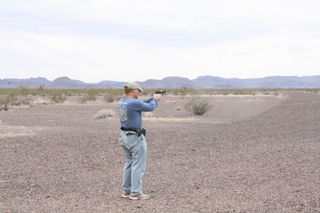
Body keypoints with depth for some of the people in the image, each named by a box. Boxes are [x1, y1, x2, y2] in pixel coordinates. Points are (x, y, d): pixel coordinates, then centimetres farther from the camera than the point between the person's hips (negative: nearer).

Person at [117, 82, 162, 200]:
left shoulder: (121, 102, 7)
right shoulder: (134, 103, -20)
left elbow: (141, 104, 17)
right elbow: (150, 107, -8)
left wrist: (153, 98, 17)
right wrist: (155, 99, 11)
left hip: (124, 136, 9)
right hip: (135, 137, -9)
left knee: (129, 163, 18)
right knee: (138, 165, -1)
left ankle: (126, 190, 21)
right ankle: (135, 192, 1)